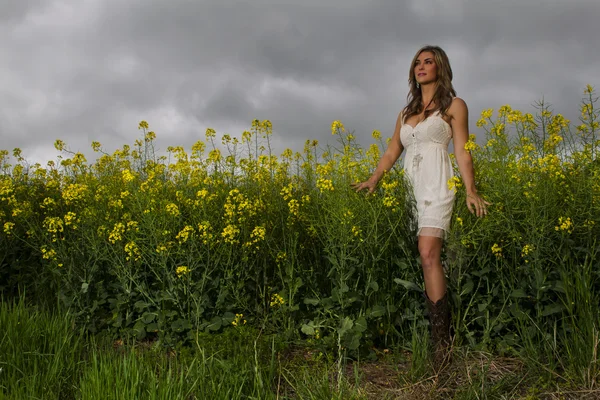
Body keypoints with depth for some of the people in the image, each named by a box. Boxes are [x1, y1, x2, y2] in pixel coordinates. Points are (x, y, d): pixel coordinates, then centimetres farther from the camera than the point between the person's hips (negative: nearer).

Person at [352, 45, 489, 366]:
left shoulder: (454, 105, 8)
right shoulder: (406, 112, 23)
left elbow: (462, 151, -1)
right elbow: (392, 151, 18)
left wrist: (471, 192, -13)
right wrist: (372, 180, 3)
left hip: (436, 185, -6)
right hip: (409, 186, 6)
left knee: (428, 253, -22)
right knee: (418, 256, 0)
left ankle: (441, 336, -21)